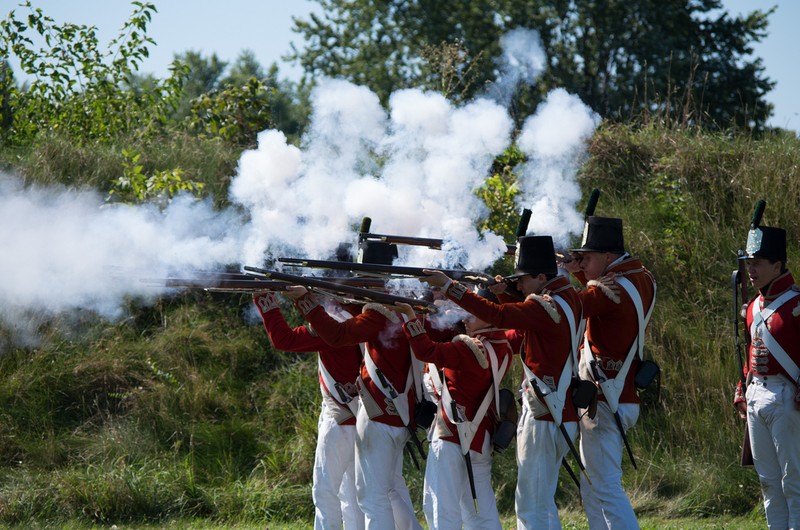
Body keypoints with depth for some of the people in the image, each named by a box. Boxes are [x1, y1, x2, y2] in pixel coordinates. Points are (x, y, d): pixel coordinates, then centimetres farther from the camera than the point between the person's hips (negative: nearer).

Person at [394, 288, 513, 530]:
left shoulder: (472, 348, -19)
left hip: (452, 436, -9)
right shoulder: (502, 347, 6)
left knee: (442, 509, -6)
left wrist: (411, 318, -18)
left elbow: (427, 351, -25)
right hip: (480, 437, 9)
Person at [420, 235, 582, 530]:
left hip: (544, 419, -10)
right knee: (541, 500, 19)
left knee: (532, 506, -7)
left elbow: (497, 316, -27)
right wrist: (504, 294, 7)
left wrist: (449, 287, -27)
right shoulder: (567, 296, 11)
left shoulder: (546, 306, -18)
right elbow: (523, 321, 23)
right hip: (560, 413, 10)